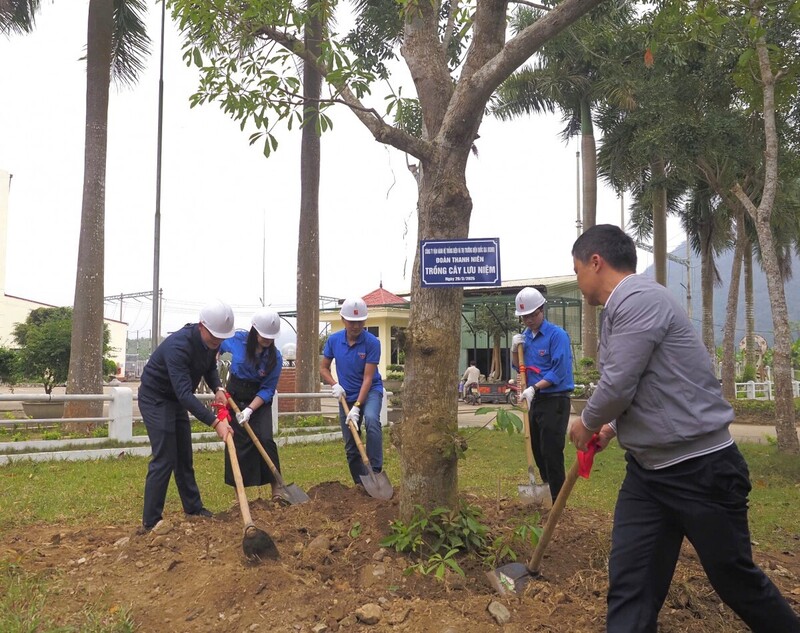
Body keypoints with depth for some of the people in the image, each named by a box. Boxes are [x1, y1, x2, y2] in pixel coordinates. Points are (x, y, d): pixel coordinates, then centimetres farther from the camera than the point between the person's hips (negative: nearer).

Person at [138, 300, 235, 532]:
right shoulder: (179, 346, -35)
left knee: (184, 458, 14)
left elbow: (210, 367, 12)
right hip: (155, 399, -8)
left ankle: (194, 508, 26)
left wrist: (217, 388, -10)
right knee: (164, 460, -11)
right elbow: (185, 393, -41)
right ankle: (150, 522, -3)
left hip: (177, 399, 8)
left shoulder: (211, 342, -9)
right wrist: (215, 422, -47)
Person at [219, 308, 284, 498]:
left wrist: (250, 410, -27)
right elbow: (217, 348, 6)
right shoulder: (237, 340, -15)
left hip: (259, 400, -1)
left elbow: (267, 389, -15)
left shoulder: (274, 357, -17)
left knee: (265, 439, -15)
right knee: (238, 443, 0)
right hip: (234, 397, 1)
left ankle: (276, 489, -5)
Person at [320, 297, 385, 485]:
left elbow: (368, 378, -19)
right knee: (350, 445, 6)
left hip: (370, 391, -4)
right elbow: (323, 368, 5)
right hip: (346, 395, 4)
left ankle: (375, 472, -31)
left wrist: (357, 407, -25)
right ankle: (361, 484, 21)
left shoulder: (372, 342, -18)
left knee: (371, 420, -35)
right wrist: (334, 384, -15)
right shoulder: (333, 340, -7)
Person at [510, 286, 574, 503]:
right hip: (535, 401, 8)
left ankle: (557, 500, 1)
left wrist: (534, 388, -25)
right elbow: (518, 367, 17)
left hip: (555, 400, -8)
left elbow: (559, 372, -19)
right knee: (537, 450, 14)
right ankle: (546, 490, 28)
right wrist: (515, 349, -2)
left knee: (551, 452, -7)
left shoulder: (557, 335, -14)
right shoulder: (525, 336, 8)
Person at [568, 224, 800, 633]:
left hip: (700, 471, -9)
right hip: (646, 470, 9)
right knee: (628, 584, 4)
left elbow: (618, 386, -22)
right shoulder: (622, 308, 12)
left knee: (737, 581, 8)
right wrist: (612, 428, 19)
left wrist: (587, 423, -4)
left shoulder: (639, 299, -19)